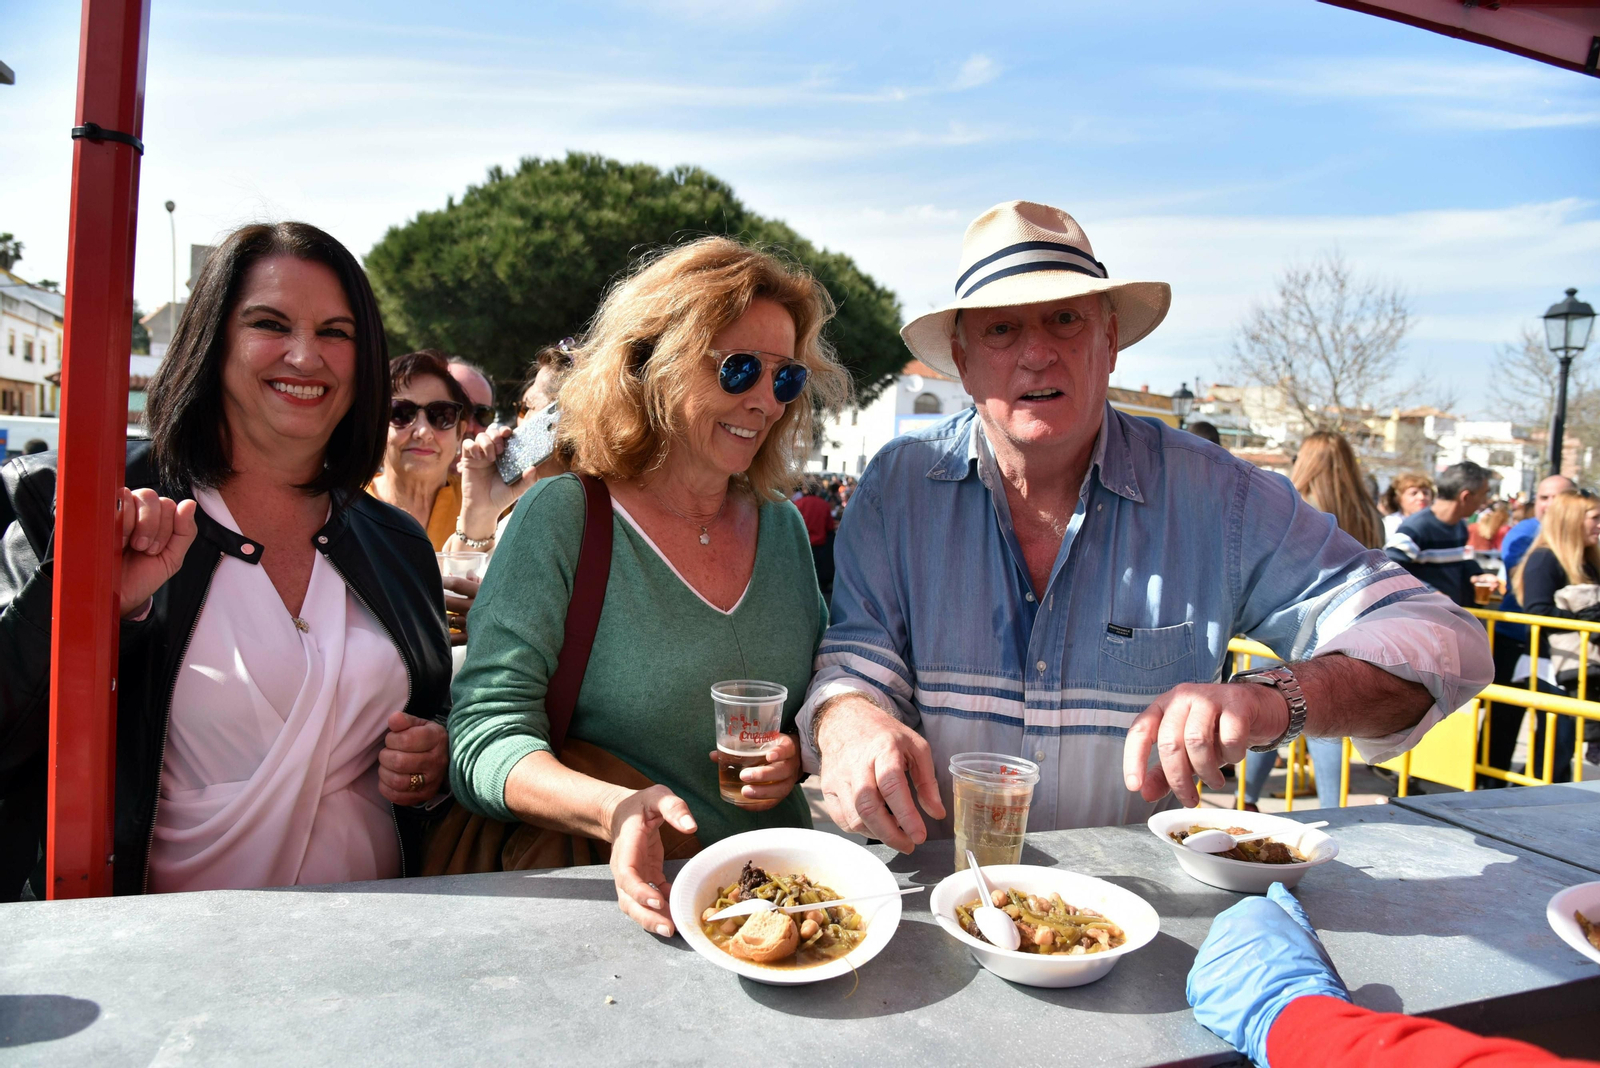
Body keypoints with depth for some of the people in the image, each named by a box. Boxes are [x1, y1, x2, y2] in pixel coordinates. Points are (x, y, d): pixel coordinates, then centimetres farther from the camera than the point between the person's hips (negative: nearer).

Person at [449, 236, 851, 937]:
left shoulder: (782, 524, 8)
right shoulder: (562, 518, -7)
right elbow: (486, 735, -11)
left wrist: (798, 751, -5)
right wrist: (614, 811, -28)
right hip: (622, 892, -3)